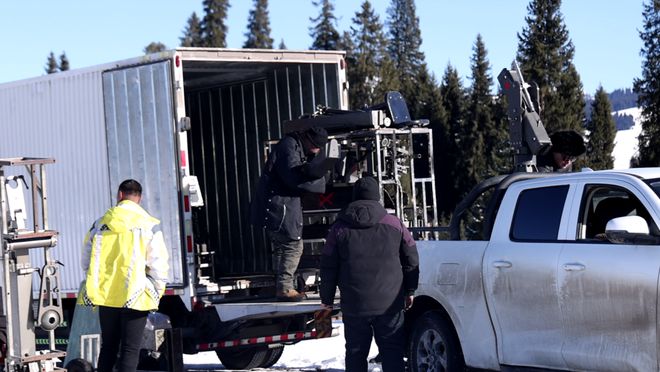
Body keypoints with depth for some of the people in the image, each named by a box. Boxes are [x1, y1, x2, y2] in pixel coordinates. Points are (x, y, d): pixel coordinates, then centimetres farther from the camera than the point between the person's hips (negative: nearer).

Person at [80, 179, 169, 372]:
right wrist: (157, 292, 7)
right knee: (130, 350, -1)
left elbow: (86, 260, 11)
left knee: (108, 347, 15)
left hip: (106, 295, 3)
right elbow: (158, 264, -5)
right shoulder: (149, 224, -4)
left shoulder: (101, 223, 5)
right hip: (135, 296, -3)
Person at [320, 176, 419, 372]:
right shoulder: (394, 225, 3)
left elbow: (328, 267, 3)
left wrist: (327, 298, 12)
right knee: (392, 351, 4)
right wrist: (409, 291, 17)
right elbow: (411, 261, 7)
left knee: (355, 352, 8)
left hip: (353, 306, 0)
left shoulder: (340, 228, 2)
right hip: (389, 304, 0)